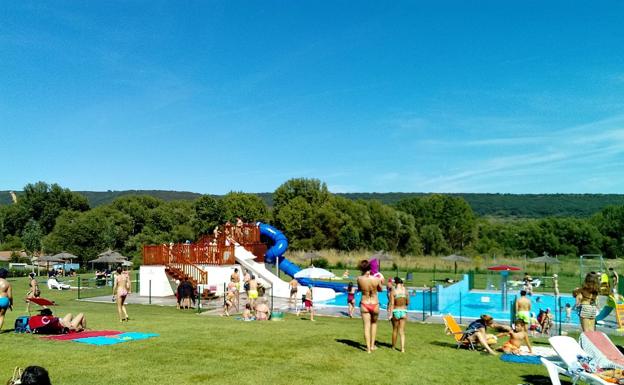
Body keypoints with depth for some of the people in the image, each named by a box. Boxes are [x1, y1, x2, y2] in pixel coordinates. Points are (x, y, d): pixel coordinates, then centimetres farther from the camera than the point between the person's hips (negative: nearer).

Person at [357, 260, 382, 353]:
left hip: (364, 304, 0)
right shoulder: (377, 279, -15)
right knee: (374, 323, 23)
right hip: (375, 304, 0)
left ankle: (368, 348, 7)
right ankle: (372, 345, 24)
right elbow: (380, 290, 4)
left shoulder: (359, 279, -14)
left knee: (366, 326, 8)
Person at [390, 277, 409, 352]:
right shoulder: (405, 291, -2)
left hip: (395, 311, -2)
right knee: (402, 331, 7)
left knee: (395, 330, 16)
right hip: (404, 311, 2)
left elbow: (391, 304, -14)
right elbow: (408, 302, 7)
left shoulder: (393, 292, -11)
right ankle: (402, 348, -2)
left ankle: (393, 346, 31)